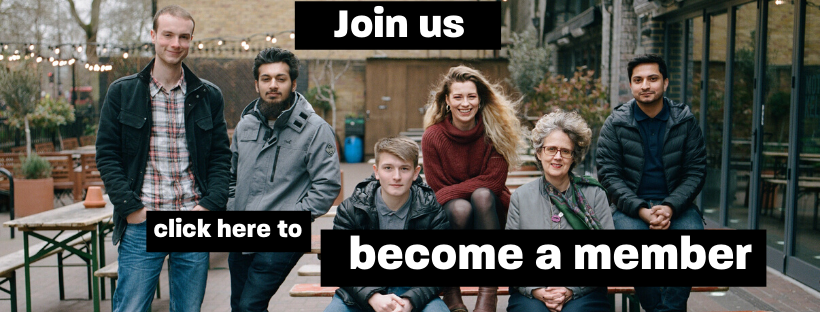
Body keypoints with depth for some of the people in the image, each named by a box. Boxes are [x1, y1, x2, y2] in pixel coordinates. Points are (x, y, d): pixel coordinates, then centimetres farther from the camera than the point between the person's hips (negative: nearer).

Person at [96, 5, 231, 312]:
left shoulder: (209, 96, 7)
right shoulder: (122, 92, 3)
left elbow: (221, 156, 7)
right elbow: (107, 154, 2)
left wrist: (210, 205, -6)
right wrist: (129, 207, -8)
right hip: (141, 224, -1)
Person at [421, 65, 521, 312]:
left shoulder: (495, 131, -9)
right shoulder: (433, 136, -9)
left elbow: (493, 181, -14)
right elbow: (437, 190, -7)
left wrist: (451, 192, -21)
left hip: (490, 211, 1)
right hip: (450, 216, 0)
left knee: (482, 194, -32)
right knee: (460, 207, -34)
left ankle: (488, 292, -33)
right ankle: (450, 290, -16)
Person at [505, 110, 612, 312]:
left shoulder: (595, 194, 7)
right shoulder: (521, 197, 10)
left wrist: (572, 290, -11)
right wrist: (536, 291, -11)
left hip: (582, 293, 0)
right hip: (531, 293, 1)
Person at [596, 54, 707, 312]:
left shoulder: (686, 121, 6)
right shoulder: (615, 124, 2)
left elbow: (696, 171, 4)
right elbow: (609, 174, -3)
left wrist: (670, 207, -14)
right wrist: (642, 210, -16)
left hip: (676, 205, 1)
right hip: (631, 206, -1)